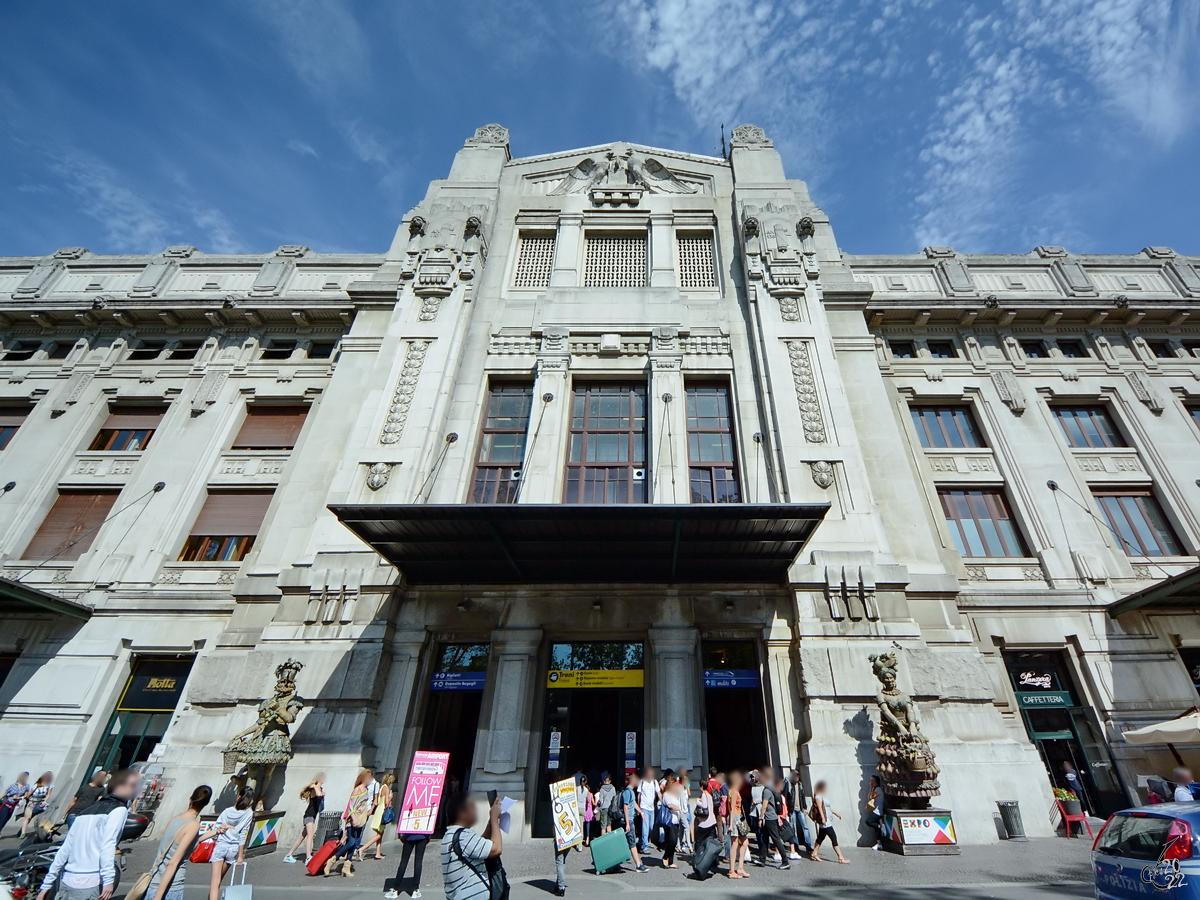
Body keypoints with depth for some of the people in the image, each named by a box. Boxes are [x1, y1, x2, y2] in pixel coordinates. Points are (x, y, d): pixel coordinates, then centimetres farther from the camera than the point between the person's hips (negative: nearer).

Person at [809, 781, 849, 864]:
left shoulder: (821, 796, 19)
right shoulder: (818, 796, -13)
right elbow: (820, 807, -22)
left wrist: (836, 813, 26)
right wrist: (823, 818, -28)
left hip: (825, 821, 10)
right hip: (824, 822, -10)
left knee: (820, 838, 13)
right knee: (834, 838, -8)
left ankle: (815, 854, 18)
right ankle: (841, 858, -6)